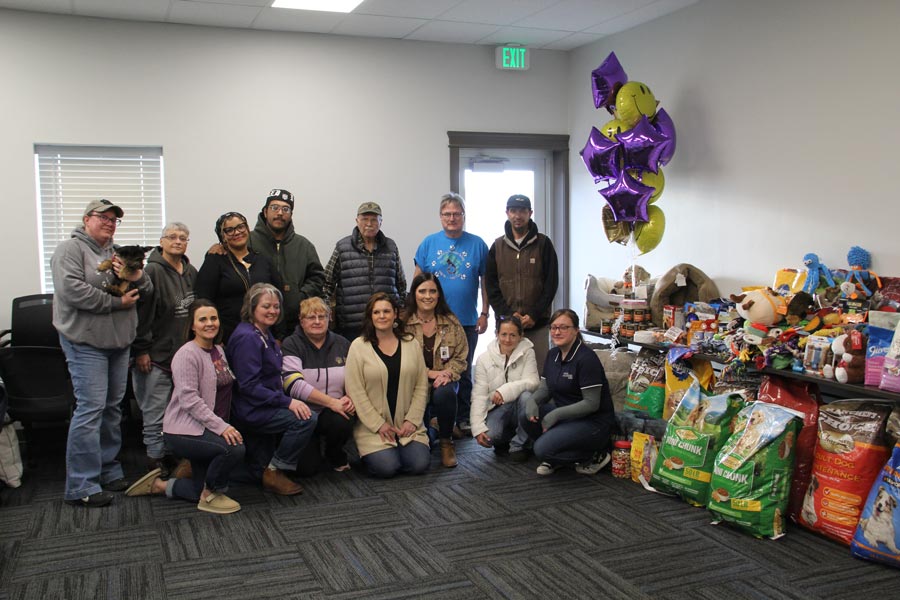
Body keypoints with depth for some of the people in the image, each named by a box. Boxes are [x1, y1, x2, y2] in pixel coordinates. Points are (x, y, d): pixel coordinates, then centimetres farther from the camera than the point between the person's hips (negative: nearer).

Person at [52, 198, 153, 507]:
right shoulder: (71, 249, -5)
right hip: (86, 343, -7)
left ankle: (109, 472, 23)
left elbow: (147, 290, 13)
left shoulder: (118, 253, 17)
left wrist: (137, 278, -10)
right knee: (90, 409, -10)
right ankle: (81, 486, -4)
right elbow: (71, 290, -20)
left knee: (112, 408, 13)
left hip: (118, 342, 7)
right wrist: (117, 302, -15)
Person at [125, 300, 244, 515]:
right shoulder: (187, 354, -15)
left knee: (201, 494, 8)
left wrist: (224, 425, 7)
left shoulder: (218, 351, 10)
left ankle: (159, 484, 28)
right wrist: (220, 426, -27)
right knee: (235, 448, -31)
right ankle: (211, 494, -8)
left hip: (208, 429, 9)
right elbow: (189, 399, -23)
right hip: (184, 430, -9)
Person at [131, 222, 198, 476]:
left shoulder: (191, 273, 11)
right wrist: (141, 350, -16)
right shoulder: (153, 271, -10)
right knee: (156, 415, 0)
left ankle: (172, 457, 21)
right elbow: (142, 313, -14)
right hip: (157, 357, -6)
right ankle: (157, 461, 11)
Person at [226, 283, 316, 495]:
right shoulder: (247, 338, -18)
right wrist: (287, 402, -26)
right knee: (306, 419, -23)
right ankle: (274, 472, -11)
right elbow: (249, 386, -24)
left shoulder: (265, 334, 13)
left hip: (261, 409, 10)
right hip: (249, 411, -10)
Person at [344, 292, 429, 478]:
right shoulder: (358, 346, -3)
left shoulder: (411, 344, 7)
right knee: (386, 468, -19)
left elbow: (421, 386, 5)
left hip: (407, 425, 3)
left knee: (419, 464, -15)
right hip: (373, 426, -2)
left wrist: (412, 420, -5)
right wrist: (379, 424, -11)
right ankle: (369, 452, 14)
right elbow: (355, 391, -8)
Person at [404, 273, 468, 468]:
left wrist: (447, 373, -15)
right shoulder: (403, 323, -6)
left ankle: (446, 442, -8)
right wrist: (430, 373, -18)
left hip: (444, 381, 2)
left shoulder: (451, 322, 5)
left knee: (444, 393, -35)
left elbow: (461, 356, 4)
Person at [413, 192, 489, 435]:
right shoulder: (429, 243, 2)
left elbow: (486, 281, 4)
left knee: (464, 372, 11)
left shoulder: (477, 244, 1)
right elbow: (417, 279, 5)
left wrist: (484, 314, -1)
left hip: (467, 321, 0)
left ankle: (464, 419, 23)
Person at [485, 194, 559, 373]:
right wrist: (508, 314, -7)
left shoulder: (543, 244, 4)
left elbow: (551, 283, -1)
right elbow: (491, 286, 5)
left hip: (537, 324, -1)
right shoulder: (497, 246, 10)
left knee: (539, 371, 0)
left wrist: (534, 315, -10)